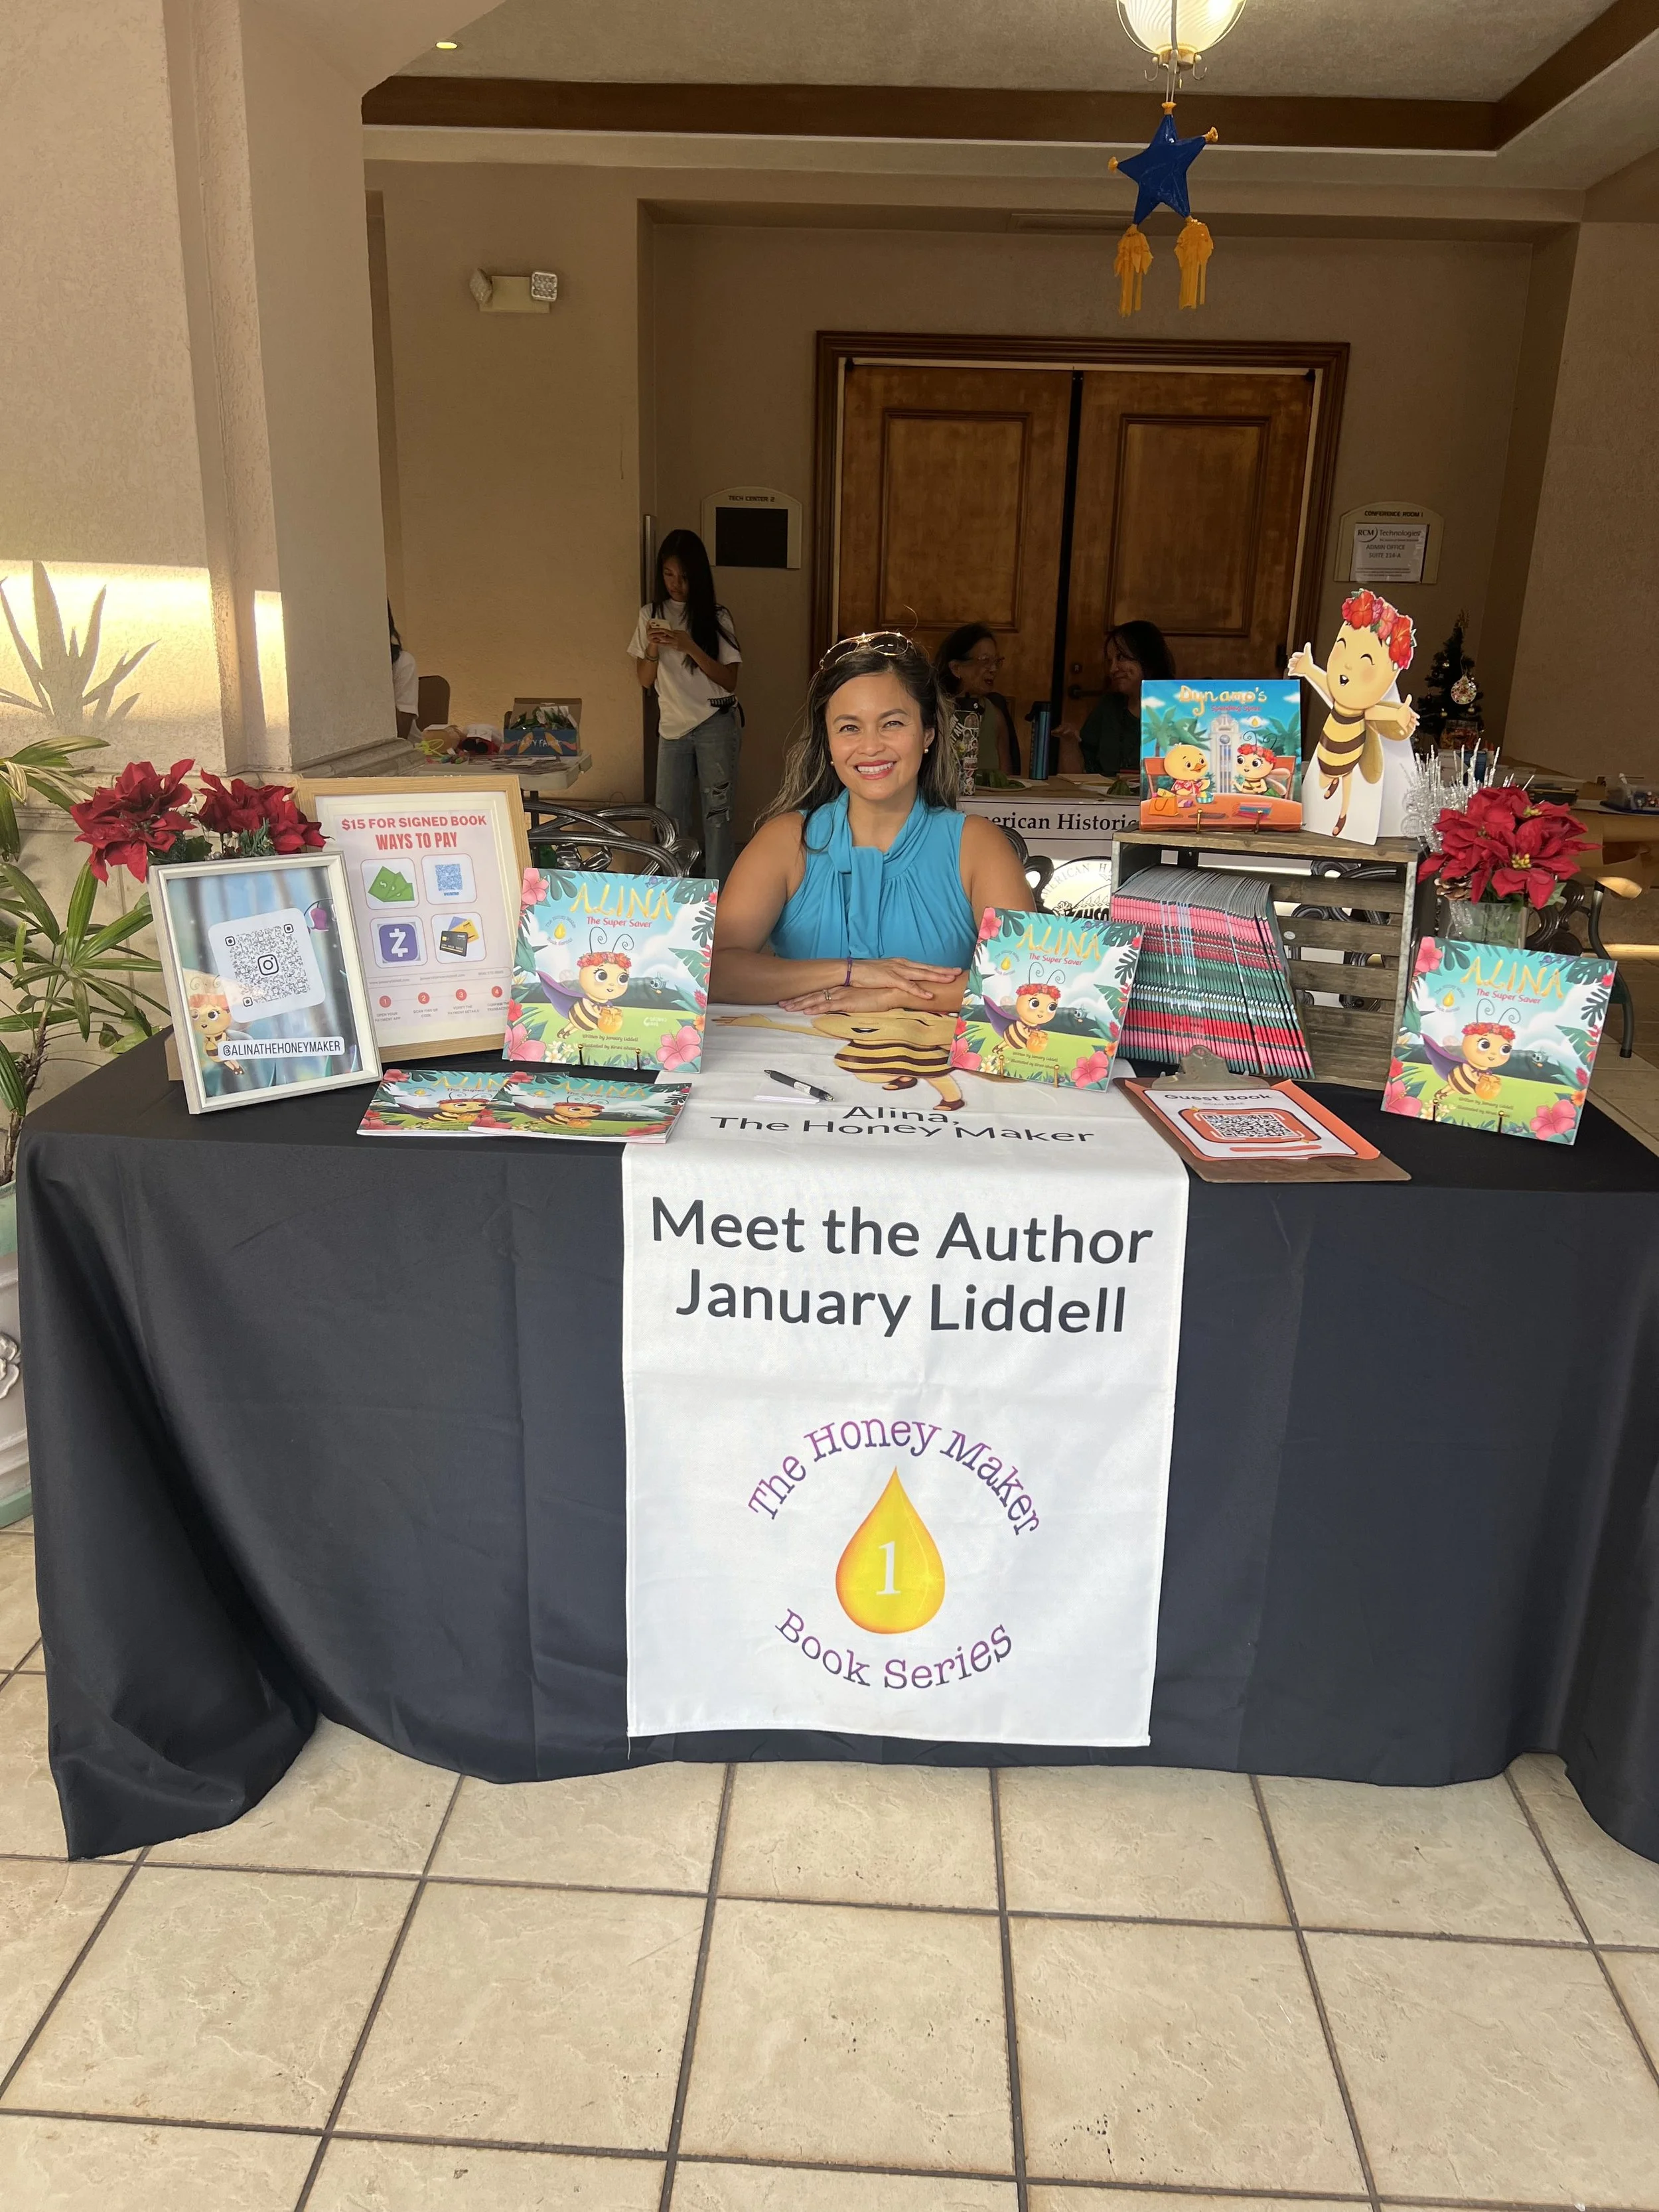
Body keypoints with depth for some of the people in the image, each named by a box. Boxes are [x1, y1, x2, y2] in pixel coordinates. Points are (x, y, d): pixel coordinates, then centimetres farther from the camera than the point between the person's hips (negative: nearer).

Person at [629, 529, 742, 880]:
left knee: (716, 808, -3)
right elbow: (645, 681, 7)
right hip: (672, 724, 3)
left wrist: (690, 647, -18)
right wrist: (653, 648, -12)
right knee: (669, 812, 4)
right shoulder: (651, 614, 6)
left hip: (715, 723, -3)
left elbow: (729, 681, -7)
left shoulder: (716, 616, -3)